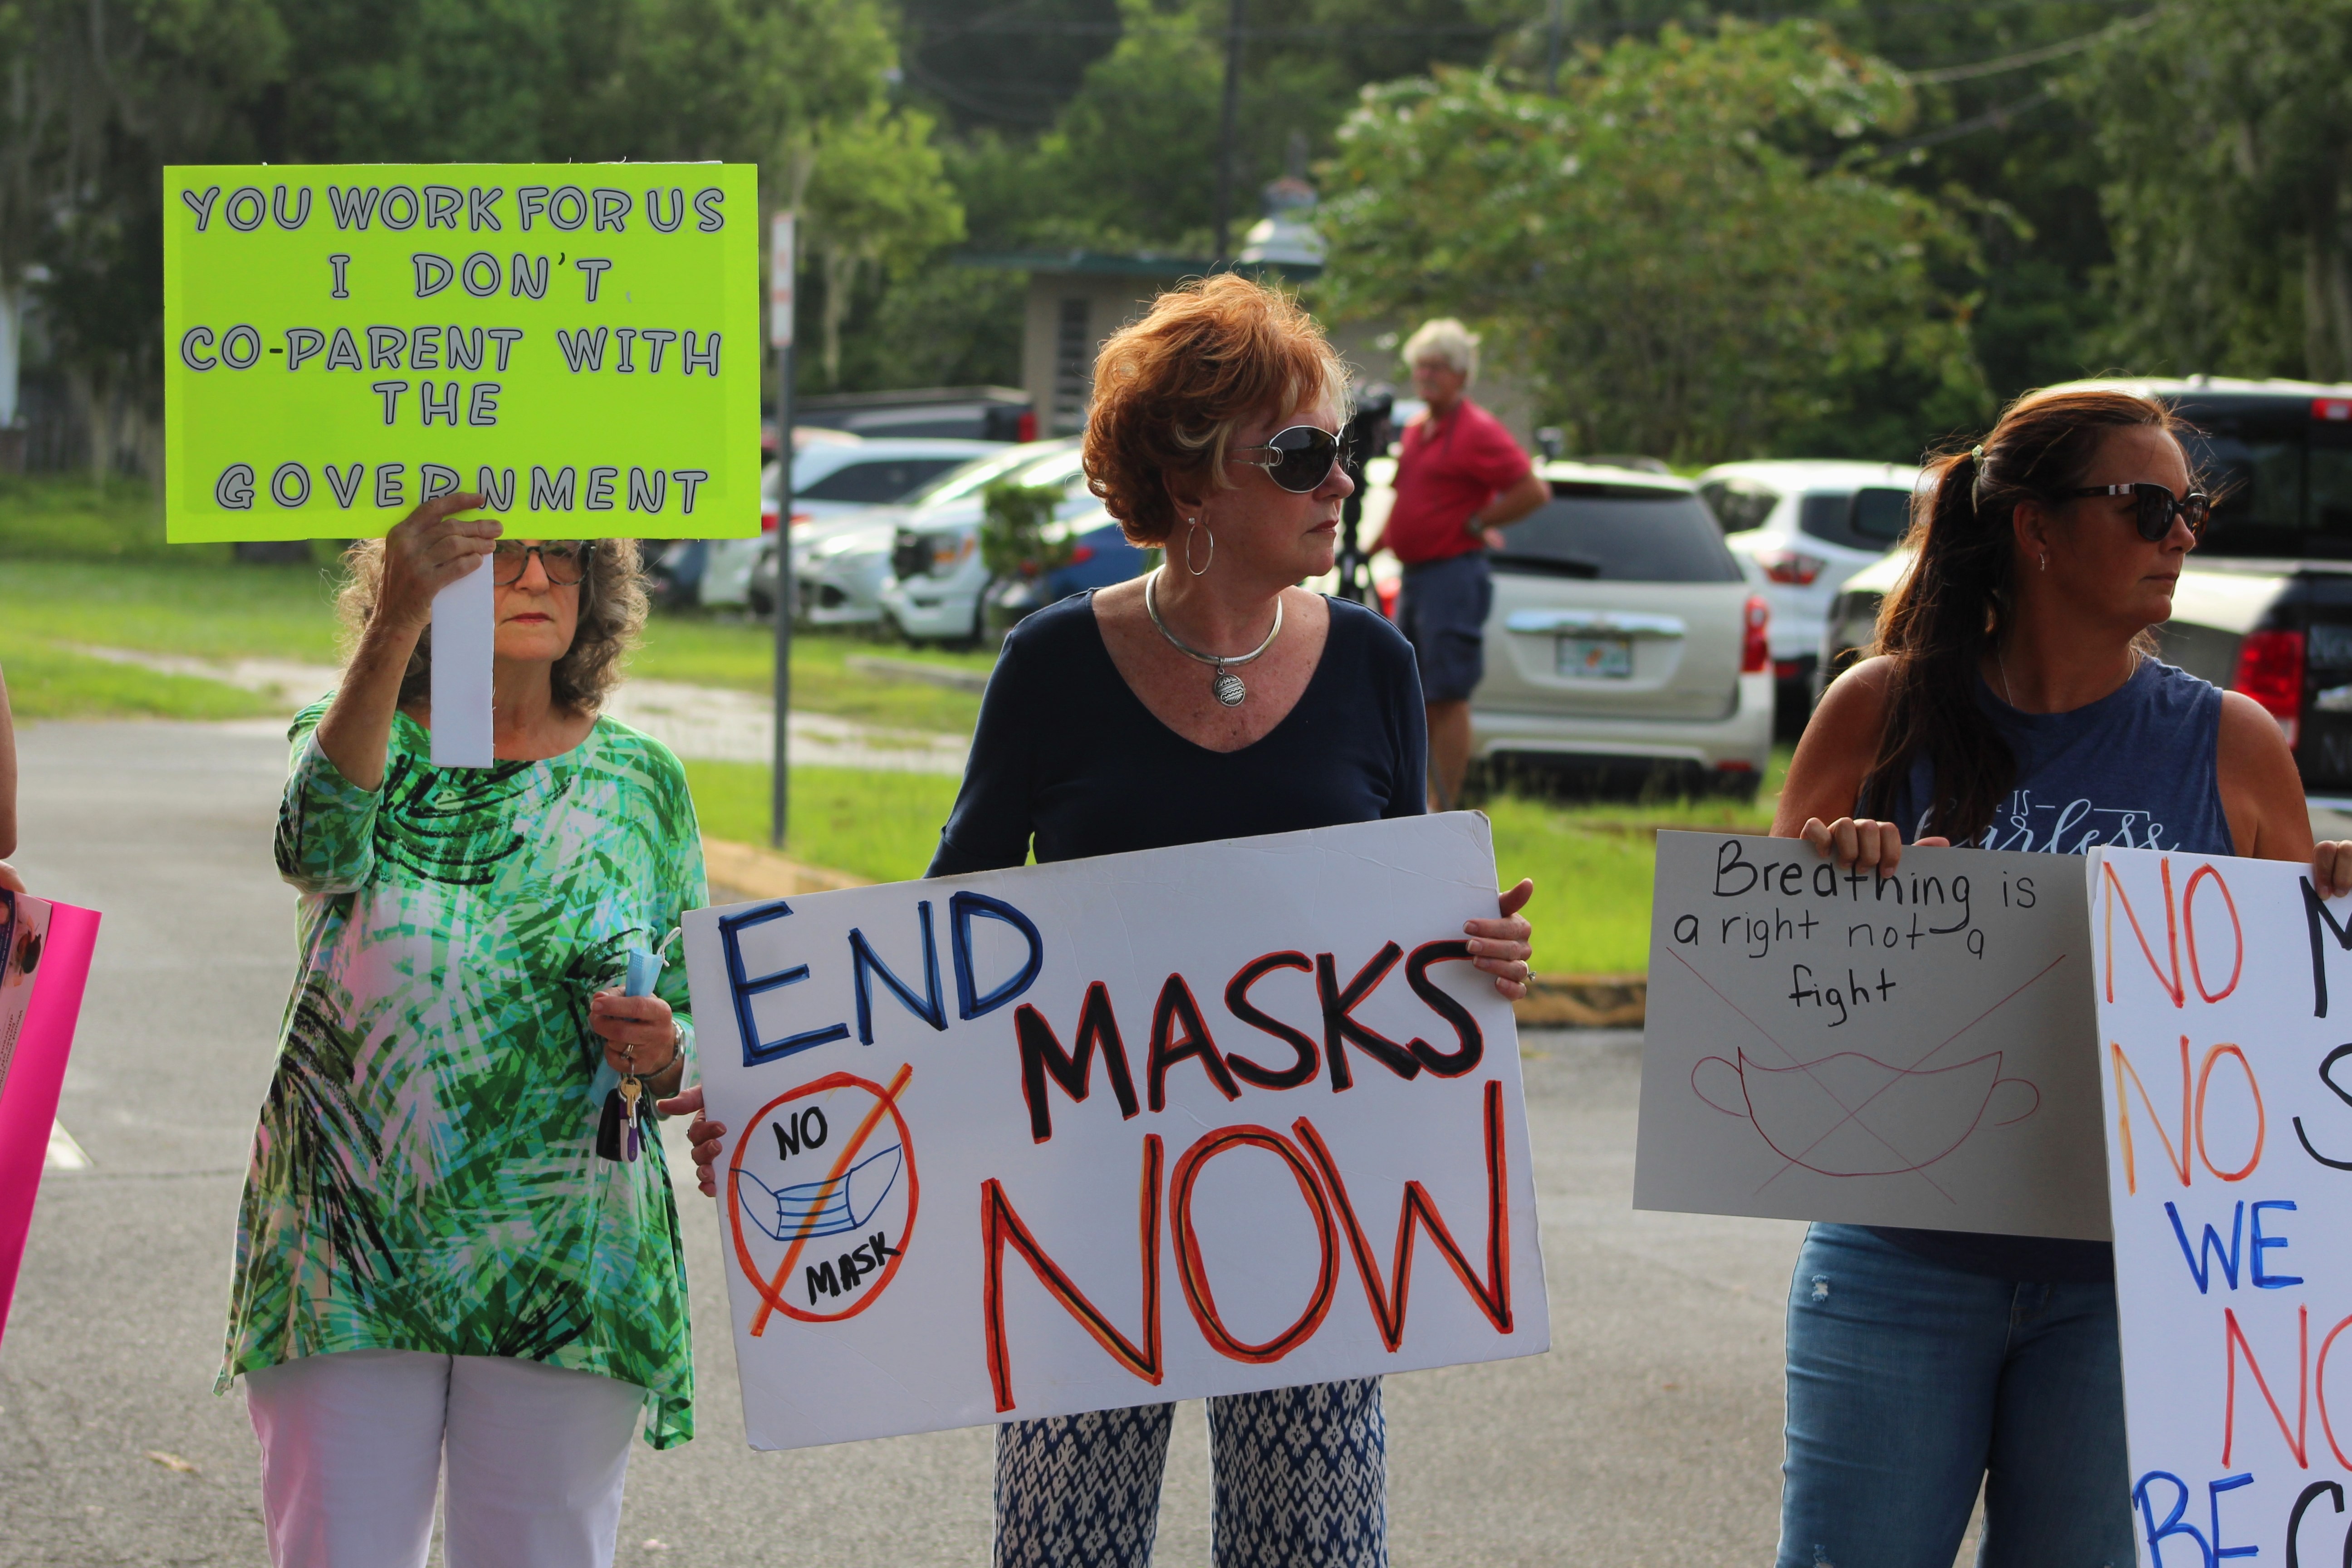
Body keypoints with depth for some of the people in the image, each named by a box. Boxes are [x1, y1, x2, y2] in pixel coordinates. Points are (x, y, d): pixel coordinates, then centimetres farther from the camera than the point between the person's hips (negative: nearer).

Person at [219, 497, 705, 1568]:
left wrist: (661, 1057, -13)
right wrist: (396, 626, -37)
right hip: (346, 1257, -1)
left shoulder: (642, 784, 8)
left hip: (564, 1275, 1)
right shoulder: (365, 742, 2)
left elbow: (694, 1025, 12)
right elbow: (318, 846, -24)